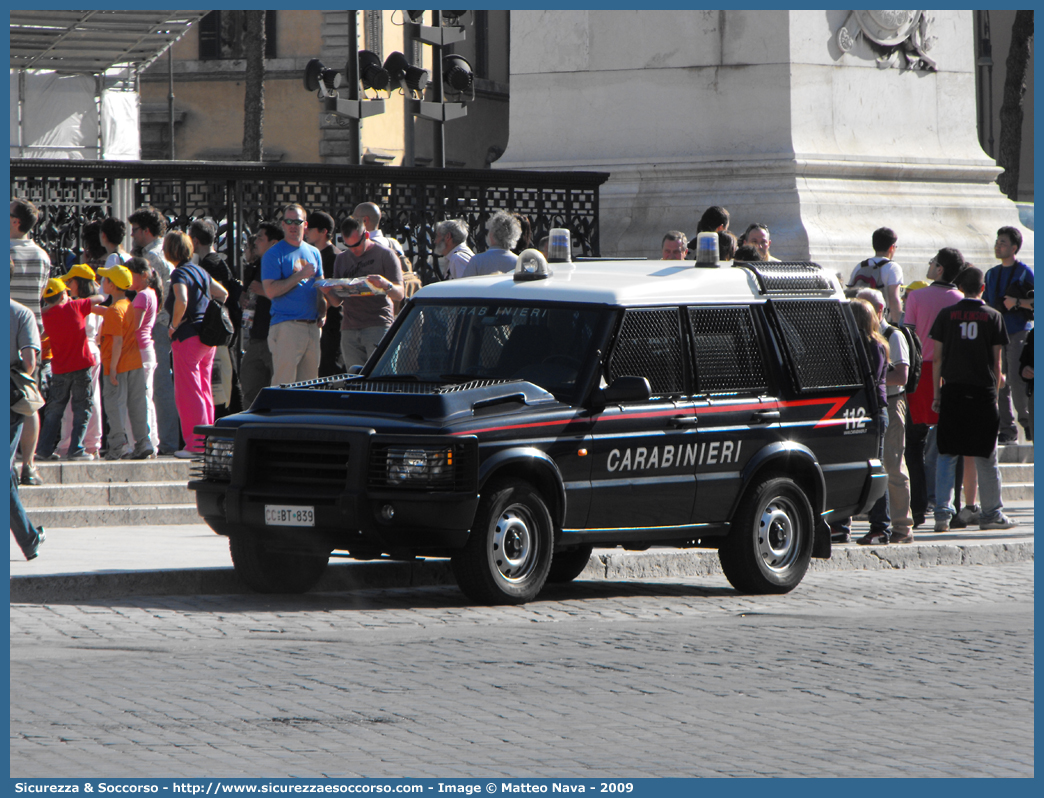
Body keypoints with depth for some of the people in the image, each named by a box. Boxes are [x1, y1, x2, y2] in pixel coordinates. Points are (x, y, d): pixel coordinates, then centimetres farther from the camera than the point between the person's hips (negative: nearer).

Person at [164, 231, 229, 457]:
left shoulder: (180, 273, -12)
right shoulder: (200, 271, 13)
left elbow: (181, 301, -30)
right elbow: (223, 294, 25)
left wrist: (174, 325, -15)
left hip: (187, 336, -8)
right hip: (207, 336, 8)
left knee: (187, 392, -5)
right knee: (204, 391, 13)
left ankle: (195, 444, -8)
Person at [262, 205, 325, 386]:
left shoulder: (313, 253, 17)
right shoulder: (274, 254, -2)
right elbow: (271, 290, -12)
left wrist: (322, 313, 8)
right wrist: (300, 276, -15)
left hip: (312, 325, 6)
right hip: (287, 326, -6)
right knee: (284, 383, -11)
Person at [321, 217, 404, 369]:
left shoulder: (385, 255, 3)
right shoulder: (342, 259, 18)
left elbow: (399, 295, -4)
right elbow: (337, 301, 17)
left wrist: (386, 285, -25)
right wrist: (328, 292, -6)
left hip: (378, 326, -5)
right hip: (349, 330, 5)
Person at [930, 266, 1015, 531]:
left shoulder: (946, 315, 2)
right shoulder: (993, 316, 0)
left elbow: (937, 358, 2)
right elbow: (997, 363, 0)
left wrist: (937, 394, 7)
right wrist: (995, 391, 10)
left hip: (953, 390, 1)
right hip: (983, 391, -1)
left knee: (947, 456, 4)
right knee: (986, 457, 7)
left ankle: (942, 513, -2)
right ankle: (991, 513, 12)